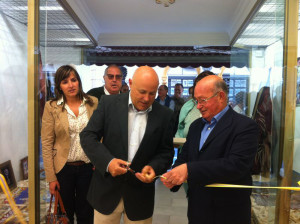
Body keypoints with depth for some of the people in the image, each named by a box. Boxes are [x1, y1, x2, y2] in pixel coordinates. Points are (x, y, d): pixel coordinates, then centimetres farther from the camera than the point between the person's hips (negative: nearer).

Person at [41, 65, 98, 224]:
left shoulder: (93, 103, -3)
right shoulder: (51, 107, -6)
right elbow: (46, 144, -5)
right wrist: (51, 177, -6)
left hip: (88, 167, 1)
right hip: (63, 168, -1)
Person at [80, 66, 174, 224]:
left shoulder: (164, 115, -4)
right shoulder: (109, 103, -6)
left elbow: (166, 151, 2)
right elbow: (88, 136, -6)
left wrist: (154, 167, -18)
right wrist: (107, 161, -21)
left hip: (140, 195, 1)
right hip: (107, 190, 0)